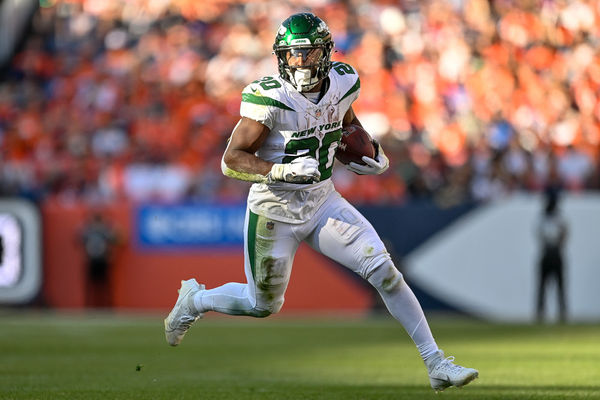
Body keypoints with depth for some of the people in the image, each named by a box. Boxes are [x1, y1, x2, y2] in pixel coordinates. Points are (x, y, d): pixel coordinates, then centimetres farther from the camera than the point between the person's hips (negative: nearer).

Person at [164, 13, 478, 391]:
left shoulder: (343, 82, -6)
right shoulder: (269, 98, -23)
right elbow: (232, 160, -21)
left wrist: (375, 153, 2)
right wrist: (283, 171, -34)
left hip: (323, 203, 4)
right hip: (276, 213, -4)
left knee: (384, 271, -11)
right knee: (264, 305, 13)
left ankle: (436, 363, -5)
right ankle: (194, 300, 44)